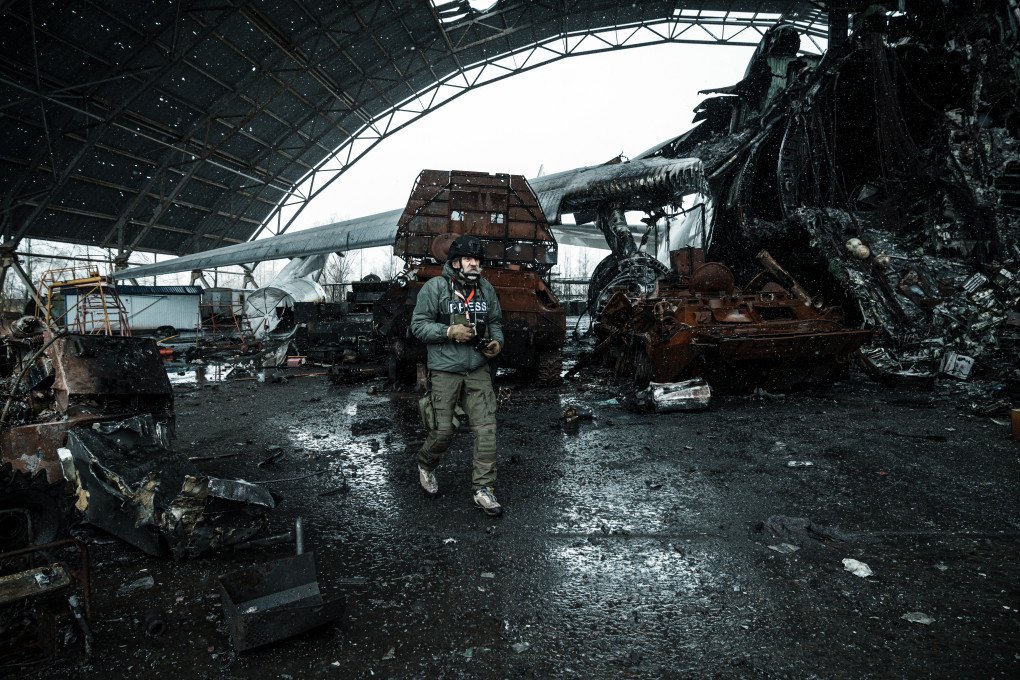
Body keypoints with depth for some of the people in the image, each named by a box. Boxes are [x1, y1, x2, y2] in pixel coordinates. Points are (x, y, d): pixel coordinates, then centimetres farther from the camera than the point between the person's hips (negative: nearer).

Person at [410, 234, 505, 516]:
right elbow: (418, 325, -6)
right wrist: (450, 332, -18)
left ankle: (483, 489, 7)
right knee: (443, 431, 3)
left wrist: (496, 342, -2)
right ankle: (425, 465, 35)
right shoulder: (434, 287, -6)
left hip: (478, 371, 4)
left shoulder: (486, 289, 9)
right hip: (444, 371, -4)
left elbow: (495, 322, 19)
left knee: (486, 429, -3)